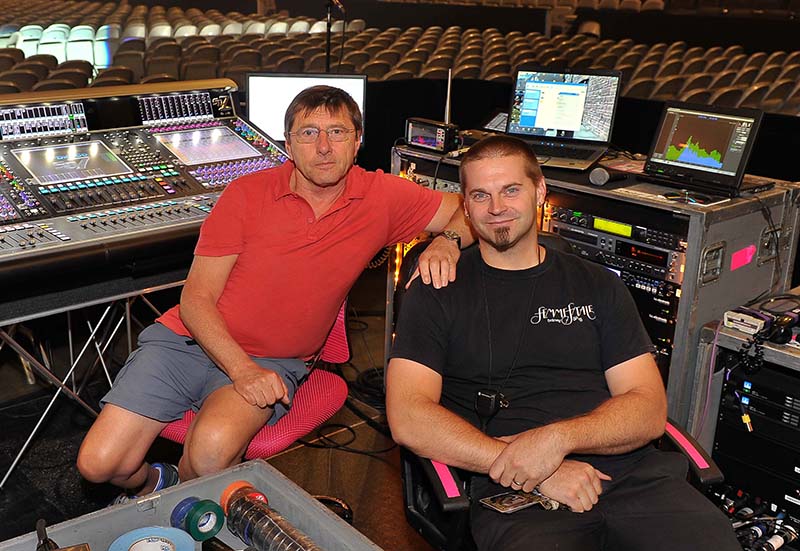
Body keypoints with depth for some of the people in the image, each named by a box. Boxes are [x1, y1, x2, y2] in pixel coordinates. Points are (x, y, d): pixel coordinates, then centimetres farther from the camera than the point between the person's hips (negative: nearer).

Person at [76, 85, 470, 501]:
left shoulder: (383, 197, -4)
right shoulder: (247, 194, -7)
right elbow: (196, 299, -7)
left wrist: (445, 244, -20)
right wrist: (241, 369, -22)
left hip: (272, 362, 0)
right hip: (189, 338, 1)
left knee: (213, 450, -32)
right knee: (99, 463, -11)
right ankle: (149, 483, 27)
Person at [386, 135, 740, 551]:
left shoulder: (598, 286, 16)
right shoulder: (438, 292, 8)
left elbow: (650, 411, 8)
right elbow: (408, 419, -4)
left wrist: (557, 438, -13)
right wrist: (533, 471, -13)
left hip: (631, 474, 4)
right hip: (512, 494, -3)